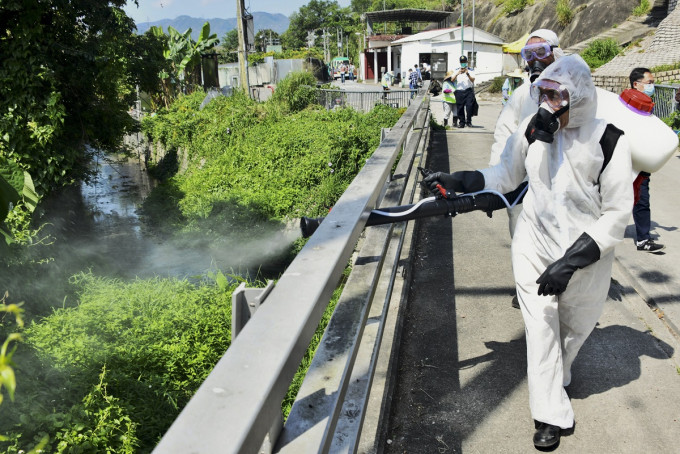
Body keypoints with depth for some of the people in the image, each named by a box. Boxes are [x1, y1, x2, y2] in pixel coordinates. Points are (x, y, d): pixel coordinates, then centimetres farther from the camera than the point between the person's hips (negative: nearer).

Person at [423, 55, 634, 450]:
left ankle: (558, 376, 52)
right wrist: (457, 181, -10)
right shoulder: (533, 128, -10)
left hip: (587, 254, -1)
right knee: (540, 327, 3)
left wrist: (571, 261, -24)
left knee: (575, 327, 20)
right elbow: (507, 174, 4)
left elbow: (617, 214, -17)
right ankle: (552, 415, 18)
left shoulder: (609, 140, -20)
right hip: (535, 247, 2)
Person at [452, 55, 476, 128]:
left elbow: (473, 80, -7)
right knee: (460, 108, 1)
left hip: (468, 91, -2)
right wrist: (457, 74, -17)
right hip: (459, 91, 2)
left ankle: (469, 121, -5)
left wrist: (468, 74, -24)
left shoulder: (470, 71, 9)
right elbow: (452, 80, 2)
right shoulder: (457, 71, 15)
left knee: (469, 106, -14)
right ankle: (461, 122, 9)